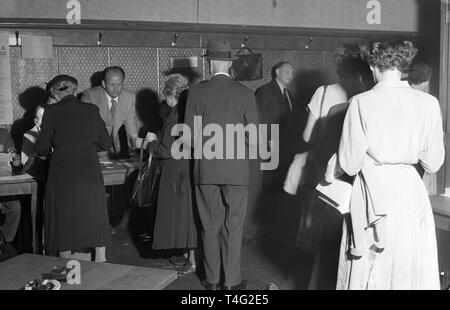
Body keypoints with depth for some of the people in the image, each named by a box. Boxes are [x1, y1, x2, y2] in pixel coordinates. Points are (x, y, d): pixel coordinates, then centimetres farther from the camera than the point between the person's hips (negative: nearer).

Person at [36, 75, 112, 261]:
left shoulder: (52, 112, -2)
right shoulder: (91, 110, 5)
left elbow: (42, 149, -1)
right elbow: (106, 143, 8)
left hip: (62, 171, -2)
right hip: (90, 170, 2)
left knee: (63, 219, 11)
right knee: (95, 217, 16)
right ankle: (100, 263, 20)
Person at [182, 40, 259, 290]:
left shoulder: (197, 92, -5)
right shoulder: (245, 94, -3)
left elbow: (189, 139, -6)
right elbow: (254, 140, -4)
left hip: (205, 169, 0)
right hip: (237, 169, 0)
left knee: (210, 226, 11)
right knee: (233, 227, 8)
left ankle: (212, 279, 20)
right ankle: (232, 281, 14)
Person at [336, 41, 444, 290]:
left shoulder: (361, 103, -9)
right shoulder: (428, 103, -3)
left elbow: (349, 165, -7)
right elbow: (433, 164, 3)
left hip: (373, 197, -2)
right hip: (411, 195, 2)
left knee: (367, 274, 10)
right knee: (413, 273, 13)